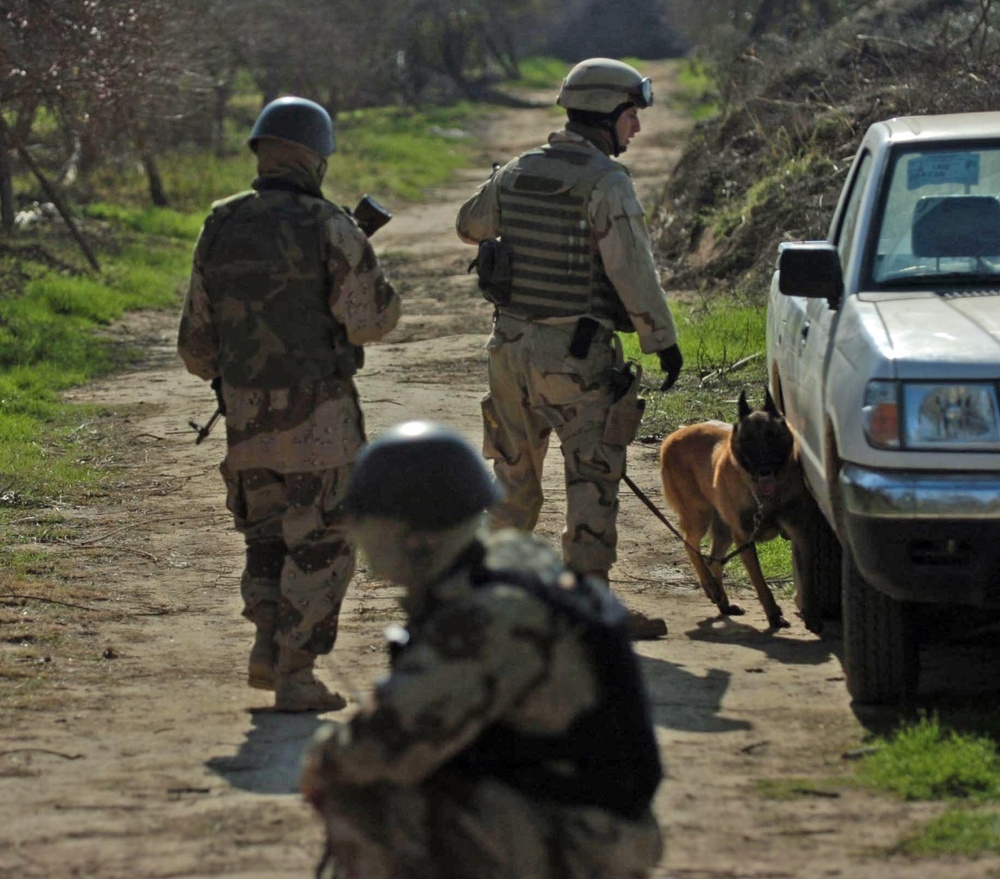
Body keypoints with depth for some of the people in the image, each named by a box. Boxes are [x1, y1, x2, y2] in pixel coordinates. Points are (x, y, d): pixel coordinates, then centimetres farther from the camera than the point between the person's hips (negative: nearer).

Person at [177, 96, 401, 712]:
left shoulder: (220, 227, 3)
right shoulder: (329, 228, -14)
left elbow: (197, 336, 9)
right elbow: (373, 318, -14)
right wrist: (366, 265, 5)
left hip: (245, 410, 5)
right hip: (317, 414, -5)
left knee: (267, 533, 21)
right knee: (321, 544, 4)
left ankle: (269, 645, 8)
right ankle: (295, 674, 0)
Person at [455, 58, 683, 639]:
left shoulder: (519, 172, 6)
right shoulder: (607, 183, -14)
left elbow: (470, 225, 23)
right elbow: (634, 274, -18)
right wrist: (664, 342, -11)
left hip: (512, 345, 6)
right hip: (577, 353, -6)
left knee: (515, 471, 19)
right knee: (593, 479, -3)